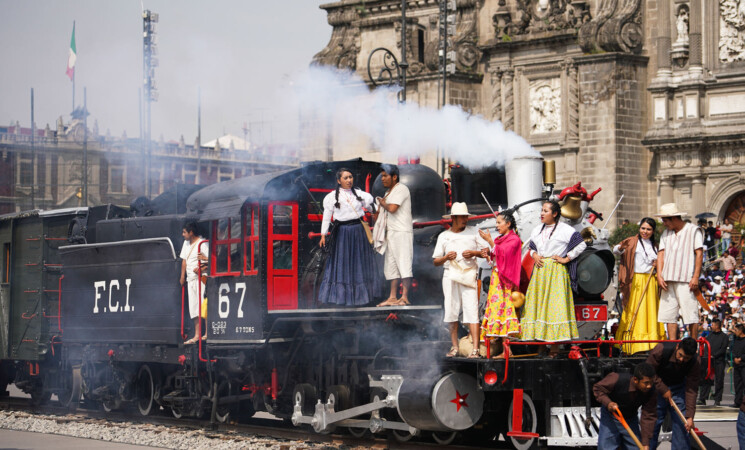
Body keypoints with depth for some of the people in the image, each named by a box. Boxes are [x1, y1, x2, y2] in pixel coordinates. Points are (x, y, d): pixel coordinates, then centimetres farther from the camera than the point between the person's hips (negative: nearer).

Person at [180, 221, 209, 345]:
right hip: (191, 278, 8)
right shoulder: (186, 243, 17)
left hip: (201, 278, -8)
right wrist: (182, 276, 17)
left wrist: (200, 268, -30)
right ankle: (197, 335, 11)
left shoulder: (202, 243, -9)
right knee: (194, 307, 8)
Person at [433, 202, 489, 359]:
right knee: (451, 311, 1)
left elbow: (487, 250, 8)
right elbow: (436, 261, 11)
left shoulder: (473, 232, 10)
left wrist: (474, 253, -10)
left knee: (471, 311, -11)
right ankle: (454, 347, 14)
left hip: (469, 275, -2)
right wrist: (446, 257, -9)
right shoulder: (444, 236, 11)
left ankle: (475, 349, -16)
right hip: (450, 276, 2)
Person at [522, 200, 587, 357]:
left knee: (554, 306, -8)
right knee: (538, 304, 2)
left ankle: (554, 347, -7)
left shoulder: (565, 230, -5)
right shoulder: (537, 230, 14)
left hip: (556, 271, -6)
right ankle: (540, 343, 5)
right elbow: (532, 246, 28)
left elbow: (581, 245, -5)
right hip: (539, 271, 6)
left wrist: (566, 258, -7)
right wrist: (534, 255, 7)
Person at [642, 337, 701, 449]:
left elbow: (691, 390, -21)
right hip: (657, 387, -2)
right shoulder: (661, 349, -28)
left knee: (681, 423, -5)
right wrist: (663, 389, -20)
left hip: (678, 387, 2)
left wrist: (689, 416, -26)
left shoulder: (695, 363, -21)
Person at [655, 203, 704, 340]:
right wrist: (659, 275, -1)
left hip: (686, 280, -5)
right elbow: (661, 254, 13)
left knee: (690, 314, -7)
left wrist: (696, 277, -12)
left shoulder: (693, 231, 3)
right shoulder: (666, 233, 18)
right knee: (669, 314, 2)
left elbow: (699, 254, -3)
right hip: (668, 280, 5)